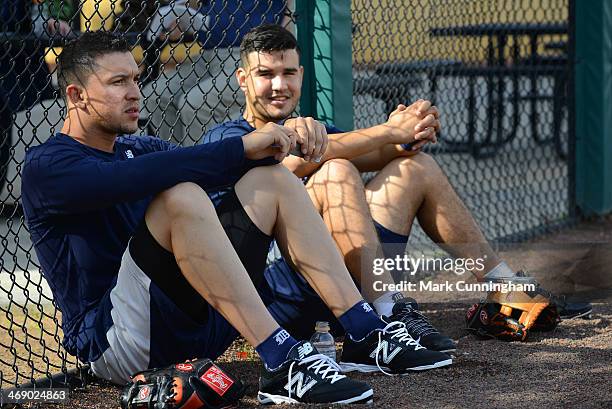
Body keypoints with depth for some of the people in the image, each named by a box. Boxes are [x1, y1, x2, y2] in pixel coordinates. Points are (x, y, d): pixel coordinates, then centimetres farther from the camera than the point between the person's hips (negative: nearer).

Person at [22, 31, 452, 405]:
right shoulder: (47, 166, -7)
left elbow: (218, 166, 8)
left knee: (273, 178, 3)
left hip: (194, 325, 8)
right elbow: (135, 179, -25)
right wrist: (242, 147, -25)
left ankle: (366, 336, -7)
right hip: (112, 342, -8)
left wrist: (278, 140, -10)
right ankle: (283, 362, -38)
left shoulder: (140, 149, 22)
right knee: (181, 196, -30)